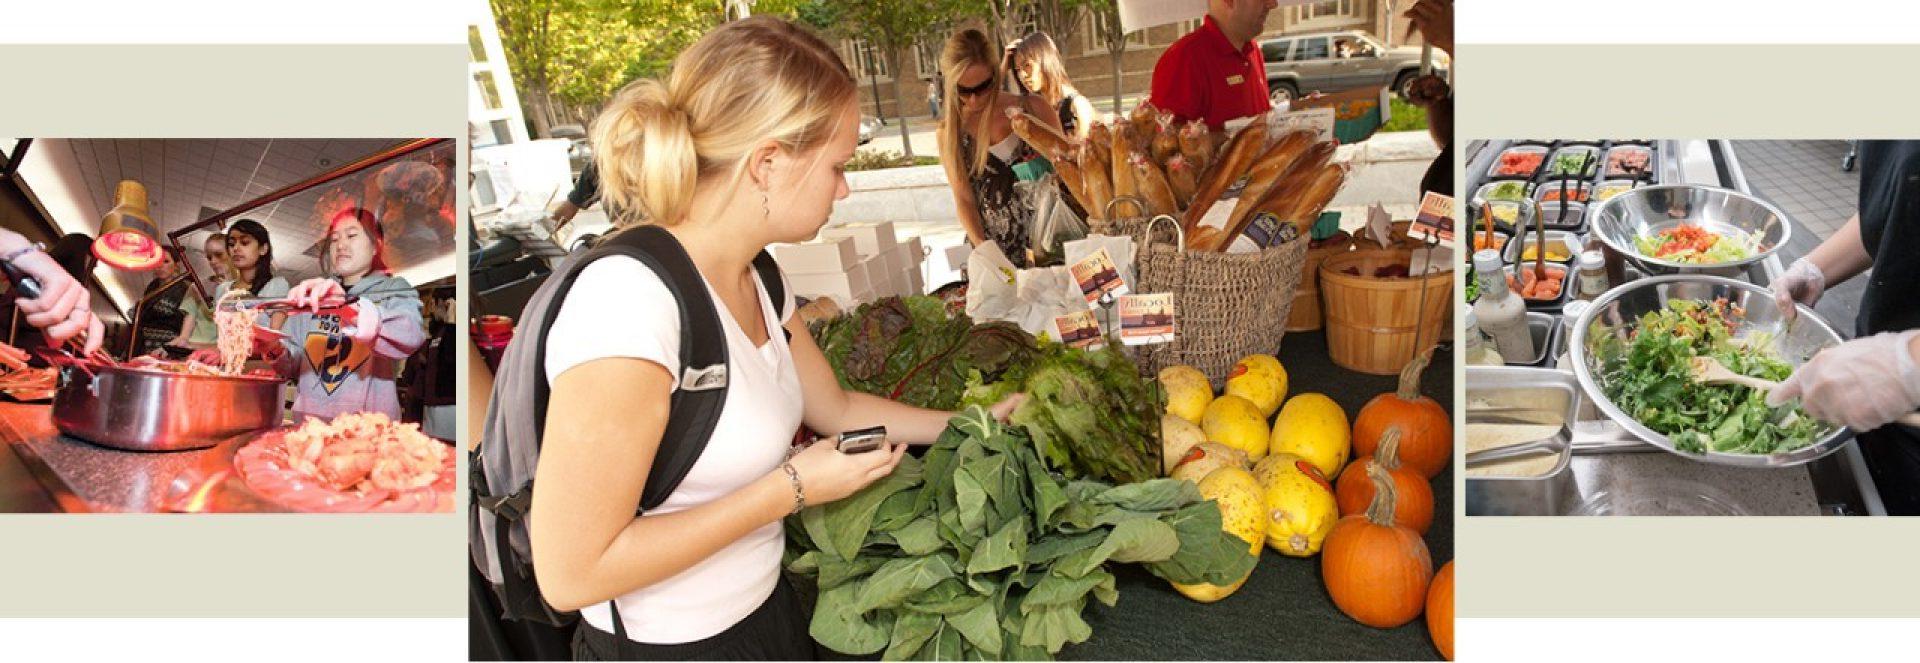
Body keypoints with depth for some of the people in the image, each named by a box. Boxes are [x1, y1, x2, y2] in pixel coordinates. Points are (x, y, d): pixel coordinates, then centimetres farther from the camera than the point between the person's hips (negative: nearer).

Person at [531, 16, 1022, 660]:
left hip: (766, 607, 8)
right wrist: (792, 488, -23)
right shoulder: (629, 299, -29)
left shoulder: (755, 281, -1)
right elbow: (571, 572, -27)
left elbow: (835, 408, 17)